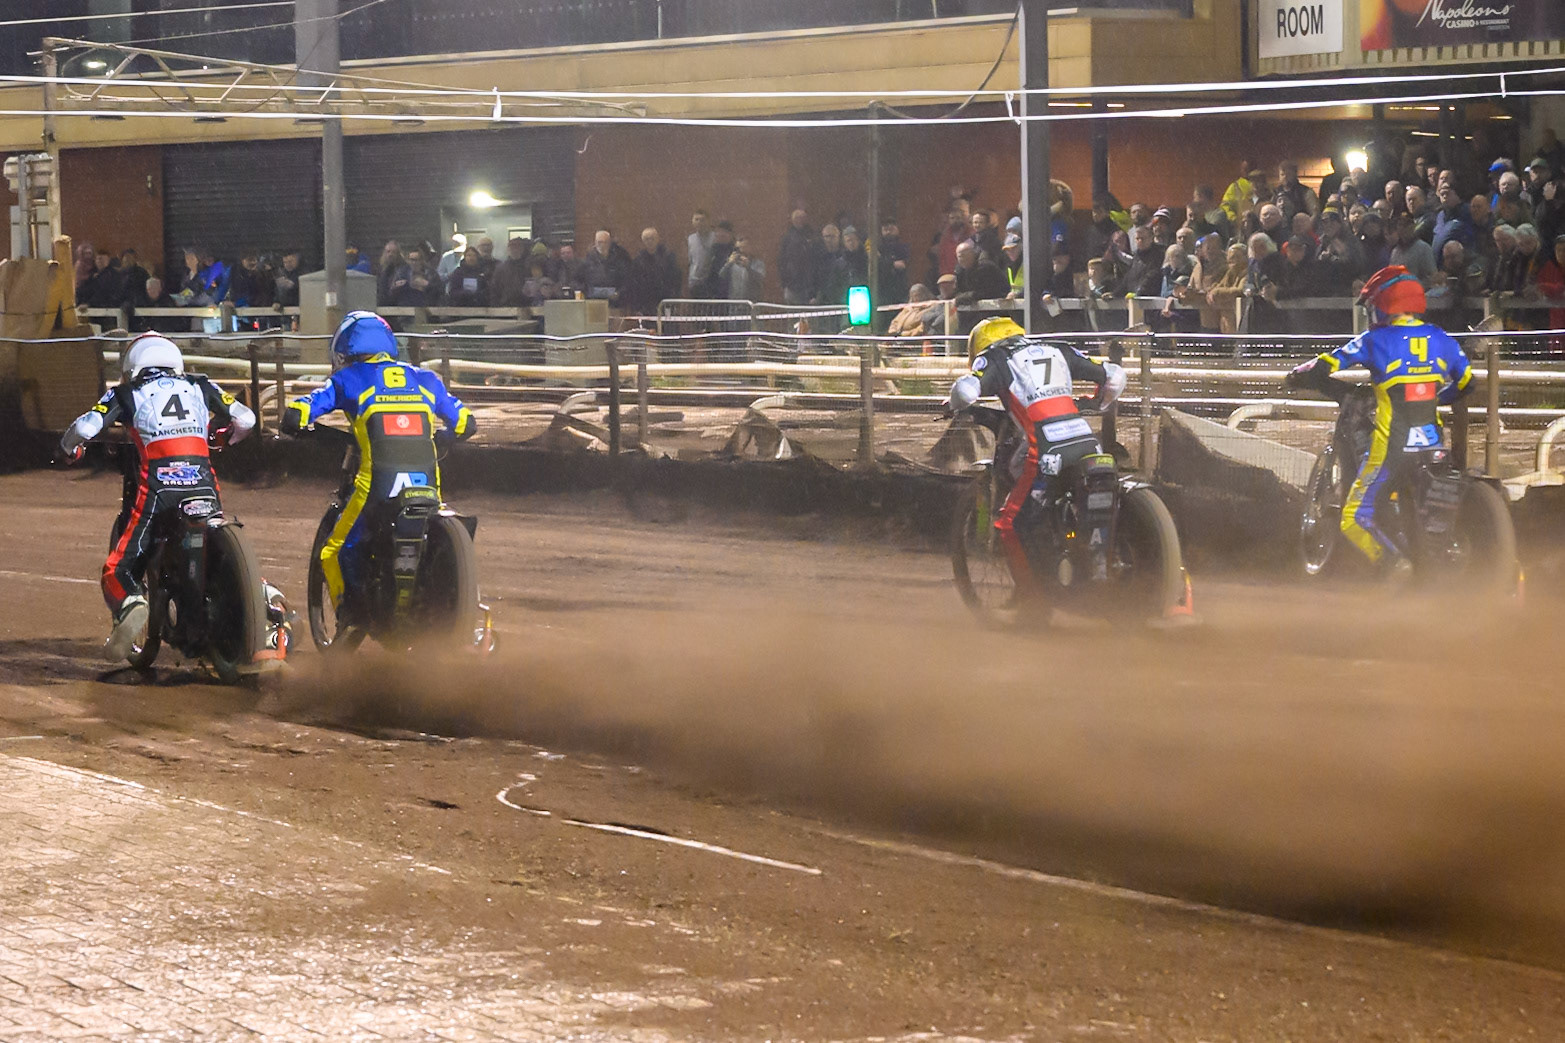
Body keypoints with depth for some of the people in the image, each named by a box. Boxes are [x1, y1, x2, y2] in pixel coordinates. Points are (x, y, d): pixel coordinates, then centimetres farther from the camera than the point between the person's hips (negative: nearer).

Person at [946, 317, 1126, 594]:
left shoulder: (994, 359, 12)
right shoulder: (1057, 351, 26)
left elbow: (967, 390, -9)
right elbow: (1114, 375, 27)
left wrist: (956, 405, 14)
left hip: (1046, 450, -5)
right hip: (1088, 443, 5)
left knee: (1010, 525, 7)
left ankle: (1030, 593, 6)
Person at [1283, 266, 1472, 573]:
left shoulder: (1376, 340, -6)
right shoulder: (1440, 339, 6)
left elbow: (1323, 366, -6)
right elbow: (1465, 381, 18)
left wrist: (1297, 376, 14)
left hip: (1391, 449, -5)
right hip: (1433, 448, 5)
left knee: (1356, 520, -1)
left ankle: (1396, 564, -21)